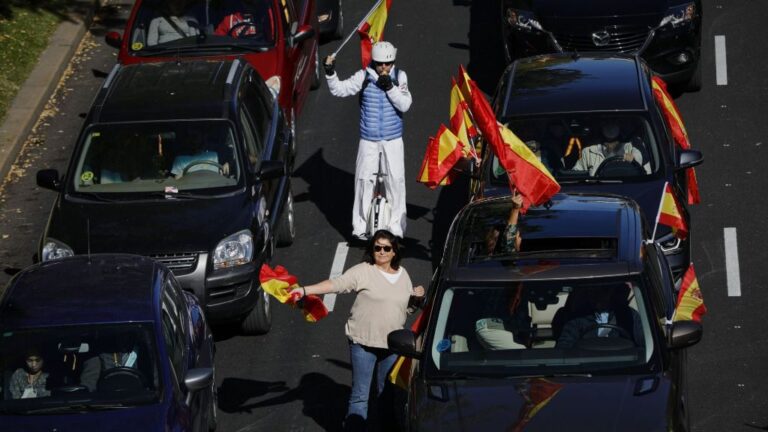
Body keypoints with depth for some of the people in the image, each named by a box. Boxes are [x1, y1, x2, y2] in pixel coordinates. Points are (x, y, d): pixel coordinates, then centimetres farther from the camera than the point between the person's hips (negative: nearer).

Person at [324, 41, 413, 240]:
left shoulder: (399, 77, -3)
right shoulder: (364, 77, -5)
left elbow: (405, 104, -12)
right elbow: (339, 89, -9)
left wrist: (390, 87, -23)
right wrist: (330, 72, -24)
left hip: (393, 140, 0)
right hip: (369, 140, 0)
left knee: (396, 180, 3)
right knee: (364, 180, 1)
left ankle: (395, 226, 16)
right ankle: (360, 226, 11)